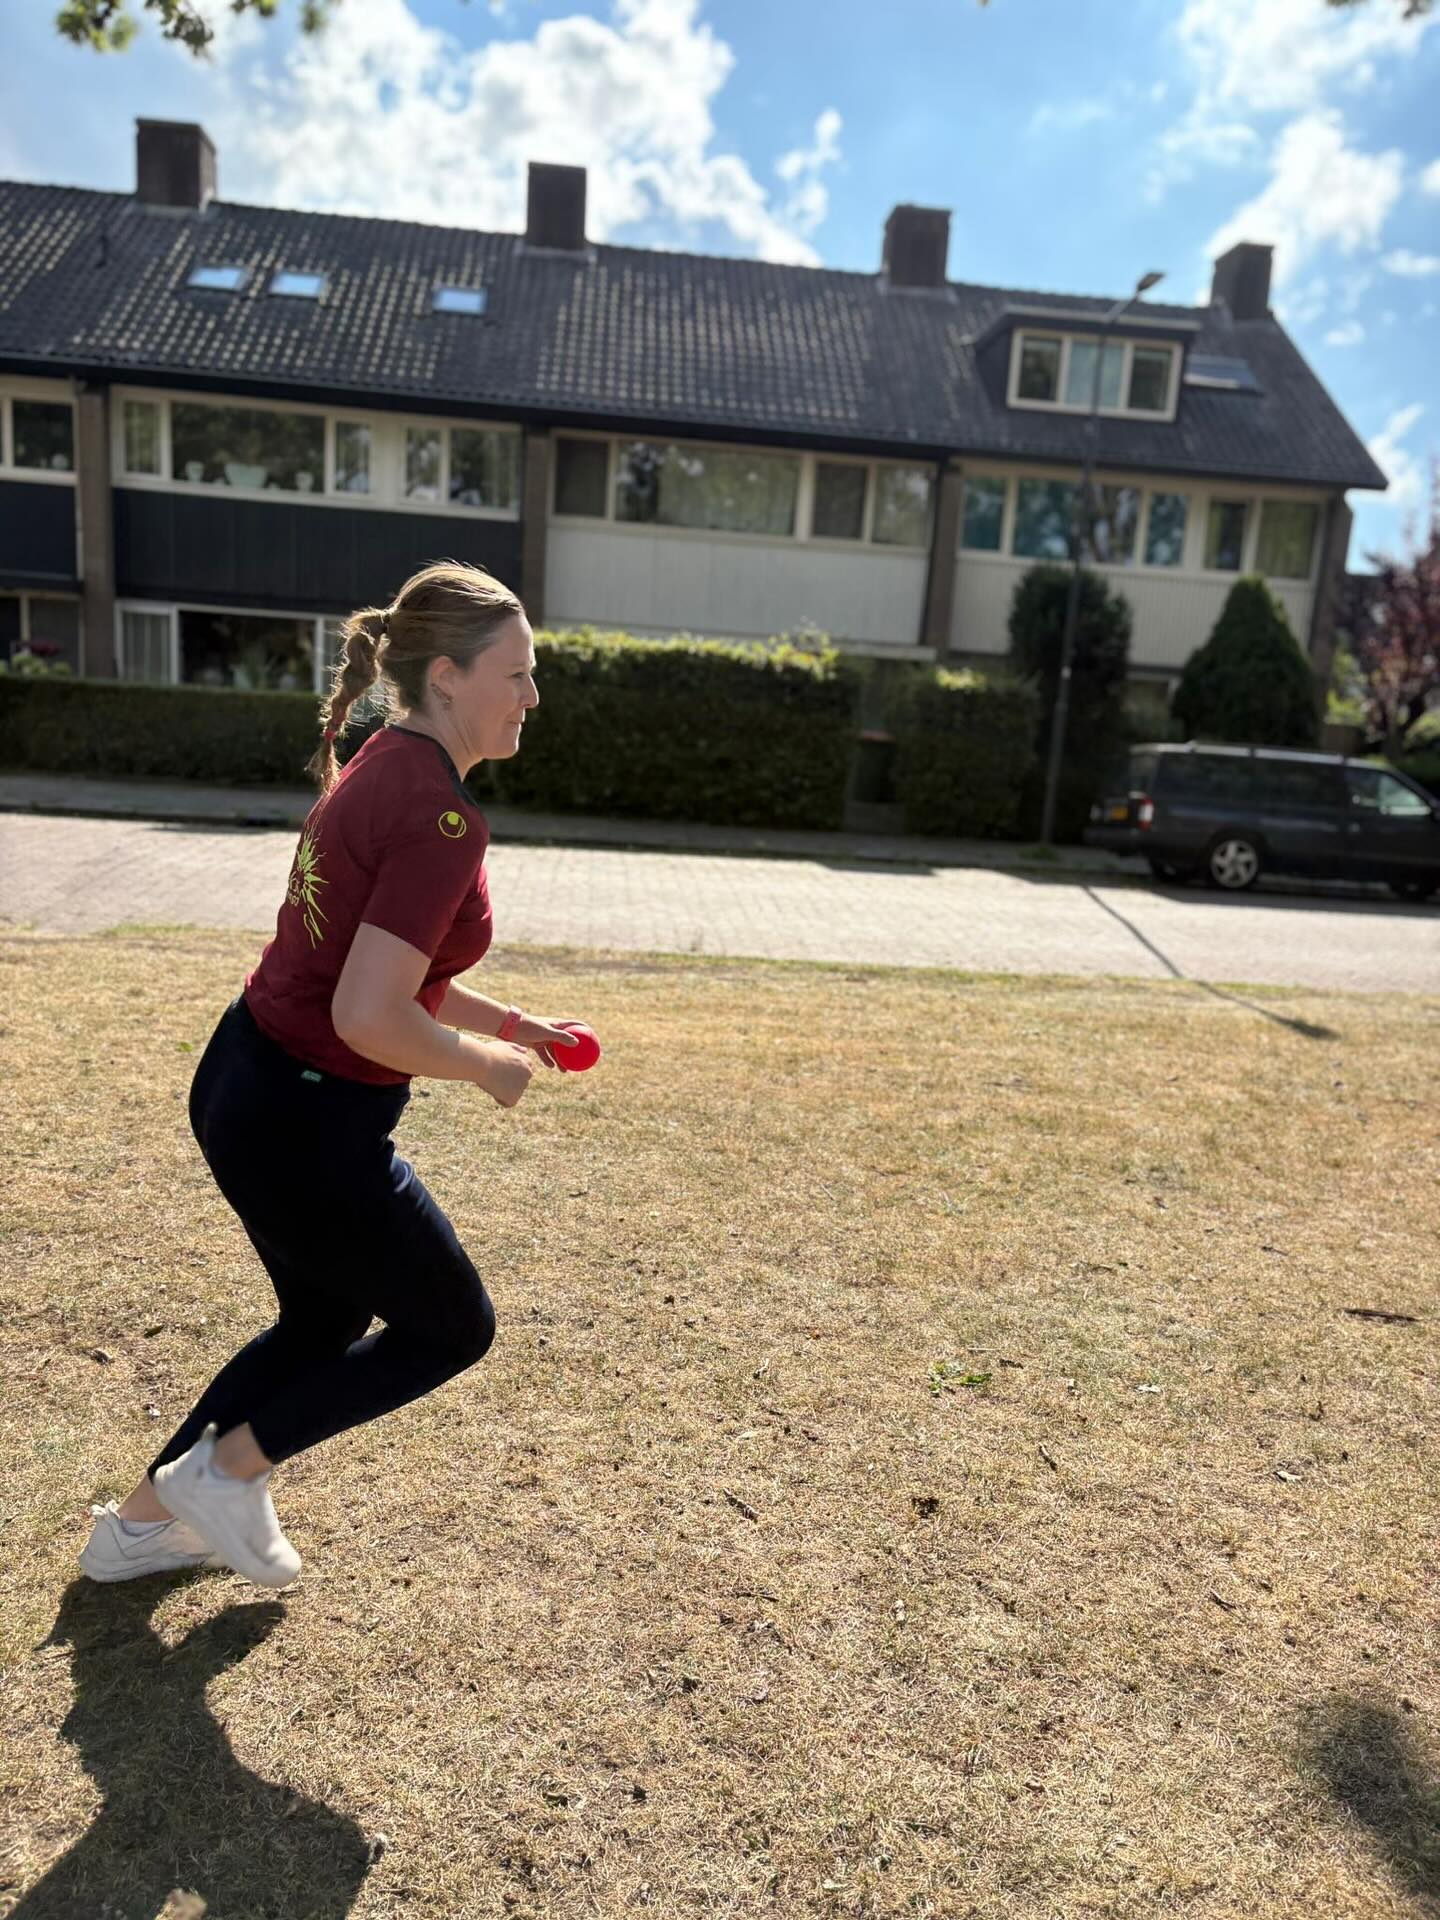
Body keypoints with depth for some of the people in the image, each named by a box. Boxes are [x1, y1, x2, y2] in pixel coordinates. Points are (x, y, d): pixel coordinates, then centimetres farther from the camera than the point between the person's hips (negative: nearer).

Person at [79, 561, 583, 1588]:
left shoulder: (383, 769, 7)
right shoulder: (441, 816, -23)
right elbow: (371, 1019, -29)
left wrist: (507, 1021, 13)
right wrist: (489, 1067, -13)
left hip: (247, 1082, 9)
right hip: (309, 1125, -9)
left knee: (325, 1322, 27)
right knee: (453, 1326, 14)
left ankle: (142, 1521, 41)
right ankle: (228, 1471, 24)